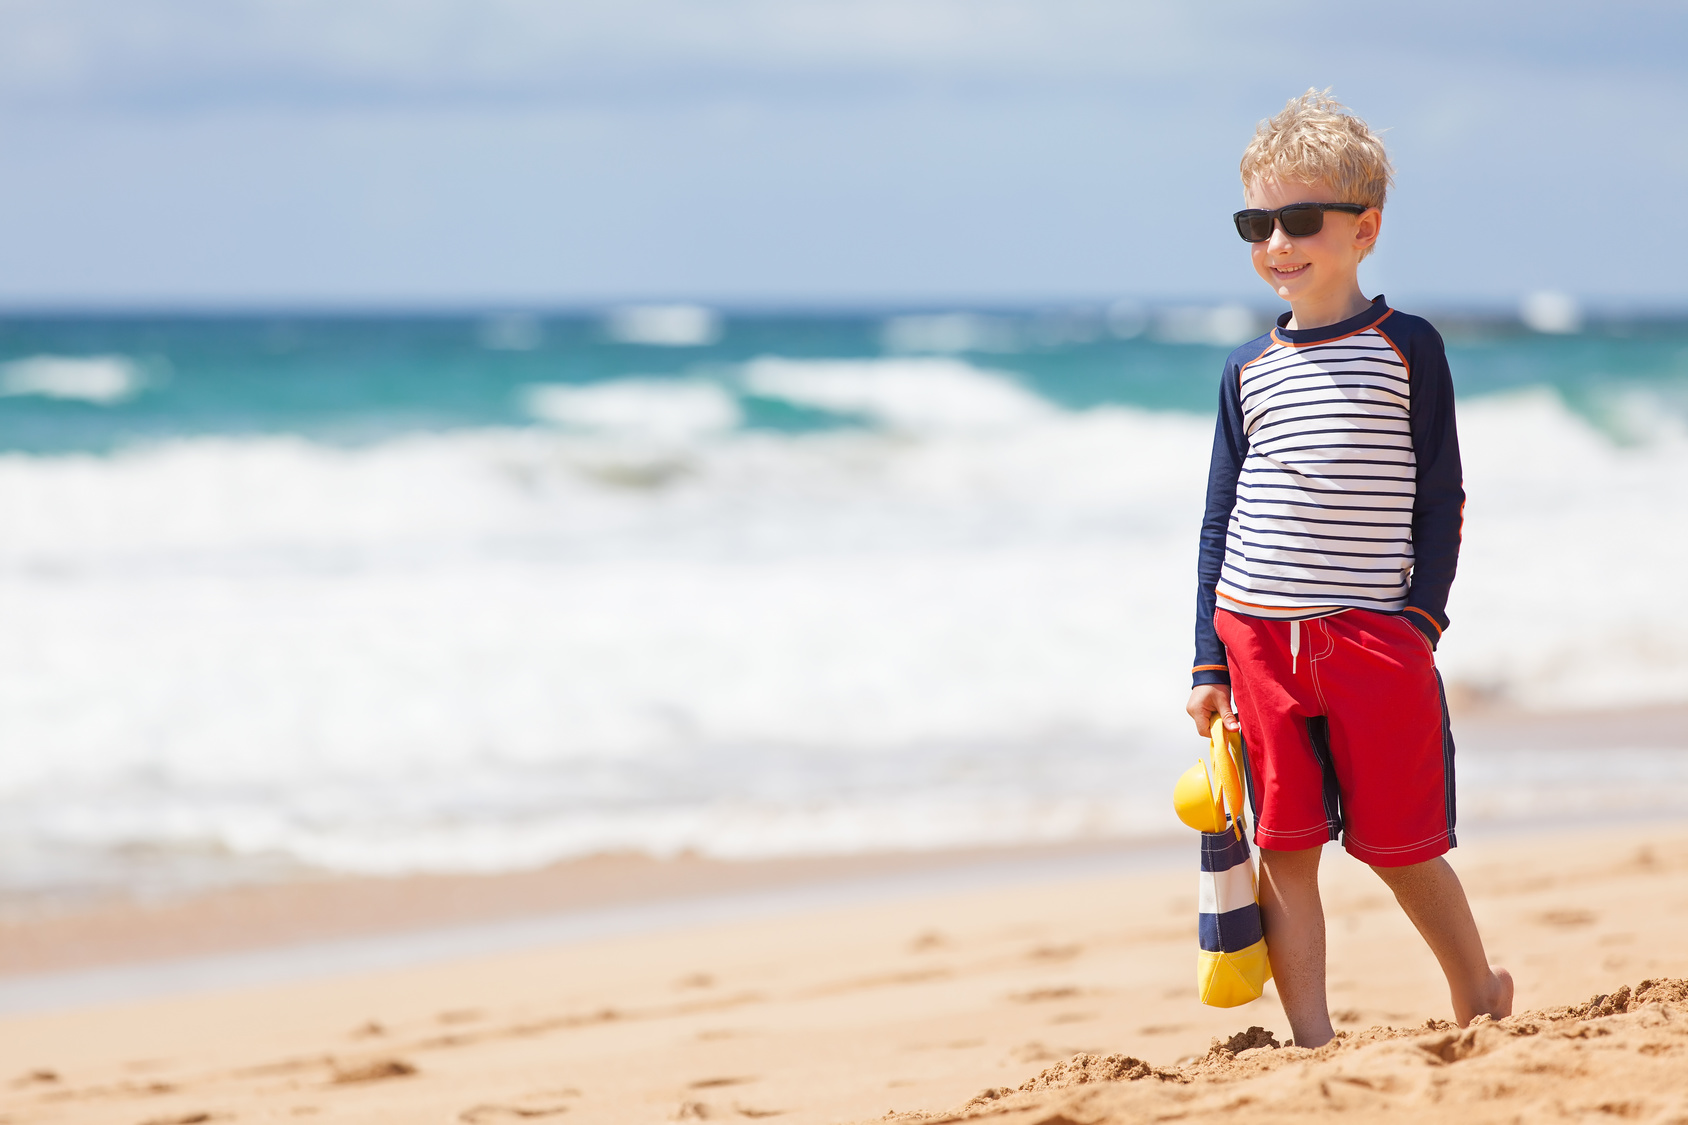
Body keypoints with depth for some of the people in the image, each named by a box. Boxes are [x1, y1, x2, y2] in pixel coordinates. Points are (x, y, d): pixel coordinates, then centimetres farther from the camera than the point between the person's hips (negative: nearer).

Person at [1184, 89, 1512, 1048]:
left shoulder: (1408, 348, 0)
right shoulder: (1248, 371, 9)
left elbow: (1441, 499, 1)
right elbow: (1221, 520, 13)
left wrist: (1420, 619, -8)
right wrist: (1210, 664, 9)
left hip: (1374, 635, -3)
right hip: (1258, 635, 3)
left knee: (1399, 843, 3)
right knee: (1286, 849, 2)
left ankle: (1480, 997, 25)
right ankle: (1311, 1042, 8)